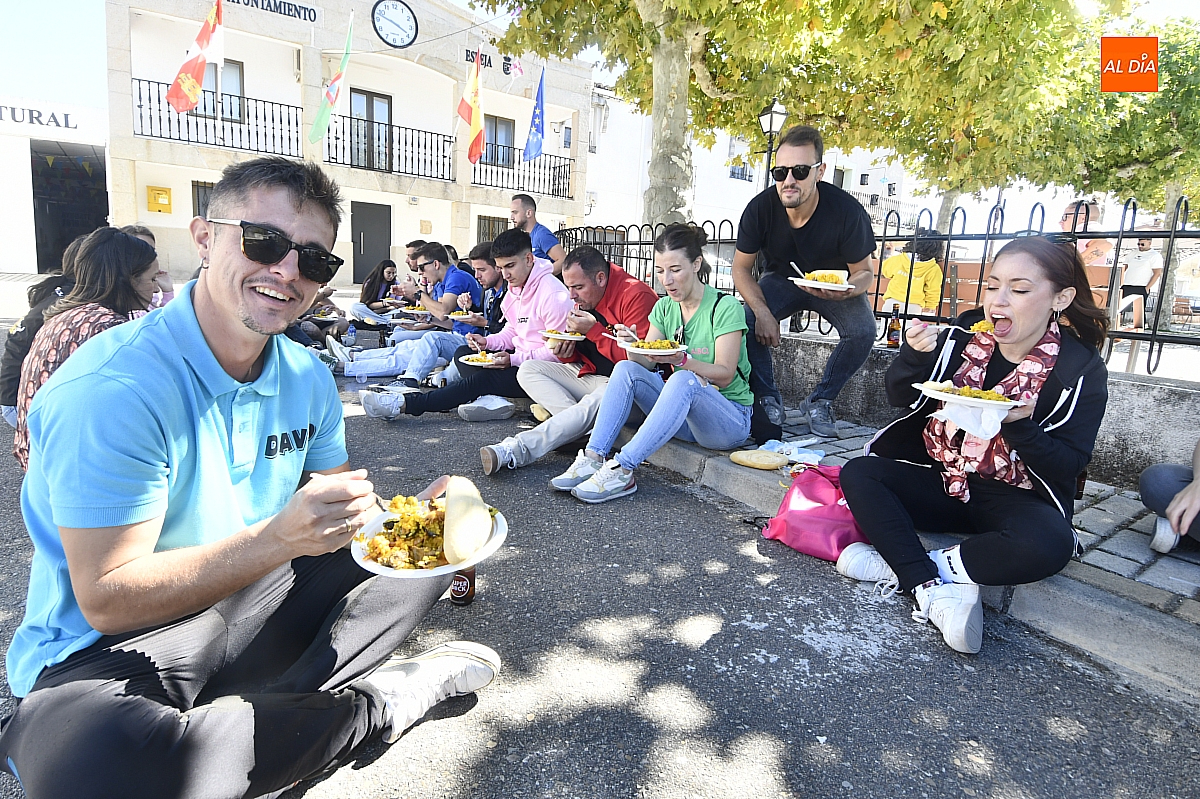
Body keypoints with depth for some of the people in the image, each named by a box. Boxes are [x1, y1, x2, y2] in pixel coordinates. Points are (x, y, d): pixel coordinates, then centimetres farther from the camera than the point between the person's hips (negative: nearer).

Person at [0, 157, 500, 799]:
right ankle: (378, 701, -14)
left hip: (261, 601, 6)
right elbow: (107, 600, -22)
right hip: (108, 652, -5)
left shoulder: (308, 378, 0)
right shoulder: (109, 389, -22)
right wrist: (279, 537, -35)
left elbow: (338, 519, 5)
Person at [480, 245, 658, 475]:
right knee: (528, 370, -3)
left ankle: (518, 450, -38)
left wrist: (593, 330, -22)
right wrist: (566, 352, -7)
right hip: (591, 375, 9)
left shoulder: (635, 295, -17)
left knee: (593, 403, -39)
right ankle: (583, 425, -23)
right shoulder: (584, 301, 10)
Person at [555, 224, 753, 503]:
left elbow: (725, 374, -15)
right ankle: (593, 459, -27)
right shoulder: (664, 307, 8)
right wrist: (633, 346, -20)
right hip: (683, 416, 5)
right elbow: (646, 363, 2)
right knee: (626, 368, -16)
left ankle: (622, 469, -38)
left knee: (683, 379, -36)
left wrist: (681, 360, -32)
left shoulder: (726, 307, -10)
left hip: (731, 419, -5)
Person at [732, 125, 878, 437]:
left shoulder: (847, 211, -28)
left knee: (863, 330, -28)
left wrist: (845, 291, -40)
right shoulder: (759, 208, -24)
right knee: (745, 319, -27)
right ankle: (768, 398, -7)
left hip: (835, 282, -1)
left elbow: (864, 272, -14)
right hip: (782, 279, 1)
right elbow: (741, 268, -13)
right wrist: (762, 311, -29)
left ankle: (820, 401, -5)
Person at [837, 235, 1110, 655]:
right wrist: (915, 354, -19)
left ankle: (896, 564, -21)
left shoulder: (1081, 370, -8)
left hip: (1016, 500, -3)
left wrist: (1019, 425, -28)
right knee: (858, 474, -19)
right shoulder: (965, 333, -3)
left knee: (1048, 545, -35)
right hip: (943, 481, 3)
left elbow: (1069, 465, -9)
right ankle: (933, 589, -28)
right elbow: (899, 397, 2)